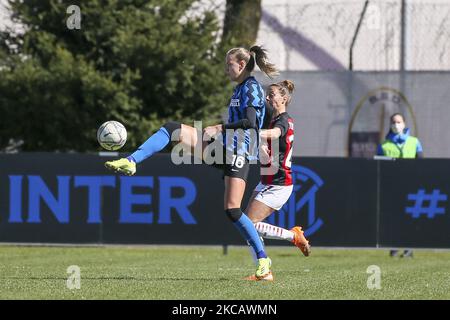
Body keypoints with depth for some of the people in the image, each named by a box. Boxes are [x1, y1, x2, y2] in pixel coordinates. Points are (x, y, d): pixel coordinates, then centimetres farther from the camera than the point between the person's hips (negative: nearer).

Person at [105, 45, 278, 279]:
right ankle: (131, 162, -12)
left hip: (239, 154, -9)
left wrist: (220, 128, -19)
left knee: (232, 210, -15)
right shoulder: (240, 88, 18)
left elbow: (250, 121, -22)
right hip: (222, 146, 9)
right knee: (172, 129, -3)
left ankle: (263, 259, -6)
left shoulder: (252, 88, -10)